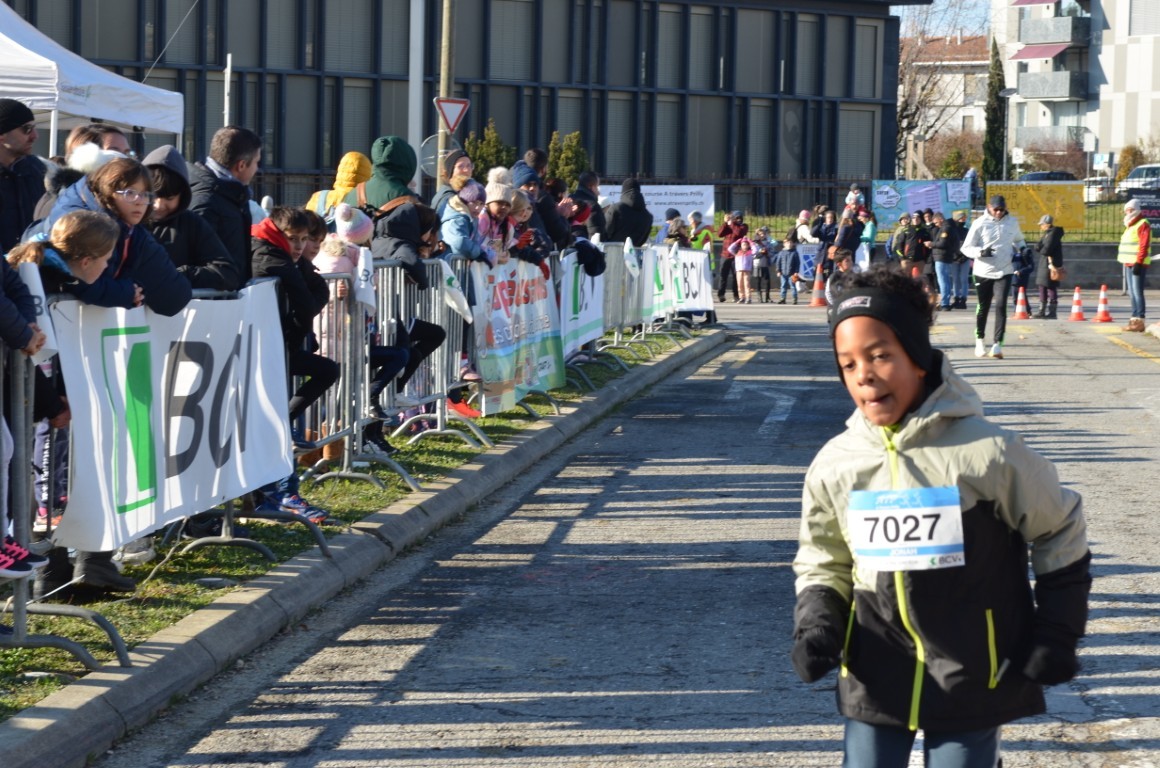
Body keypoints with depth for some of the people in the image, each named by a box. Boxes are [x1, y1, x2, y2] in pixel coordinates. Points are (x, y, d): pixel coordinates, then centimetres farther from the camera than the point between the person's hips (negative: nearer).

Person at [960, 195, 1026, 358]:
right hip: (983, 272, -1)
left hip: (1004, 272, 1)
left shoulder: (1012, 222, 5)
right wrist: (981, 252, -24)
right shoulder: (980, 223, -6)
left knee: (1001, 306, -12)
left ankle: (997, 344, -12)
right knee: (983, 307, 8)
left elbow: (1018, 239, 25)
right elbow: (966, 248, -5)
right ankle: (979, 339, 29)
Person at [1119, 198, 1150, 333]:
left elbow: (1144, 246, -18)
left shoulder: (1143, 225, -10)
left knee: (1137, 292, -13)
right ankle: (1135, 319, 14)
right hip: (1130, 264, 10)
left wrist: (1138, 263, -24)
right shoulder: (1130, 226, 20)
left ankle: (1139, 321, -16)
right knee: (1132, 293, 11)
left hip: (1138, 264, -10)